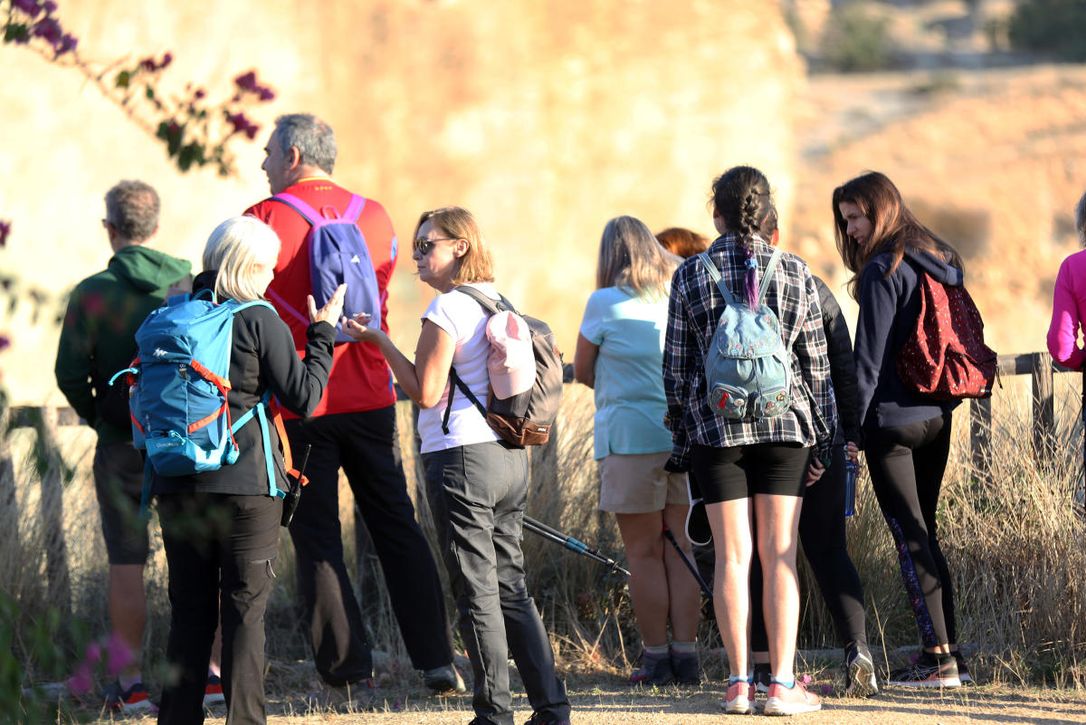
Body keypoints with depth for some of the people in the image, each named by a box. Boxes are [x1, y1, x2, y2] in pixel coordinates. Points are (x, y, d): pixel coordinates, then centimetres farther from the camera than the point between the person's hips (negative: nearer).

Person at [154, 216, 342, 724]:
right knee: (245, 610, 2)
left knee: (189, 610, 11)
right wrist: (323, 333, 5)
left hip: (176, 485, 5)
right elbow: (303, 397, -4)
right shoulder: (260, 321, -8)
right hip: (244, 483, -5)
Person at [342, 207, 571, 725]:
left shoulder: (448, 308, -12)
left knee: (477, 591, -3)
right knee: (510, 585, 12)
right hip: (510, 456, 8)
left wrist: (378, 340, -6)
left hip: (462, 457, -8)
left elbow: (425, 391, -13)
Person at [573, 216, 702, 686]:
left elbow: (582, 371, 5)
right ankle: (685, 656, 6)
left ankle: (656, 659, 3)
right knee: (680, 550, 8)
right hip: (688, 434, 4)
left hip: (632, 435, -4)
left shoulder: (606, 304, -6)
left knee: (644, 553, 2)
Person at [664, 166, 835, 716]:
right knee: (780, 557, 1)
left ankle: (738, 684, 2)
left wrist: (680, 437, 12)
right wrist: (821, 439, 11)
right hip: (784, 423, 0)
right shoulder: (794, 272, 1)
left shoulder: (691, 275, -1)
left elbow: (676, 366, 3)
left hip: (715, 425, 0)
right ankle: (782, 685, -3)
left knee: (731, 556, 3)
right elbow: (816, 362, 4)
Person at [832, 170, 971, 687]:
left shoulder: (883, 270, -13)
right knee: (924, 533, 14)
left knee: (909, 537, -5)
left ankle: (937, 657, -7)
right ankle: (950, 654, 13)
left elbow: (869, 357, -16)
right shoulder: (942, 262, 12)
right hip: (938, 417, 8)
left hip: (893, 419, -8)